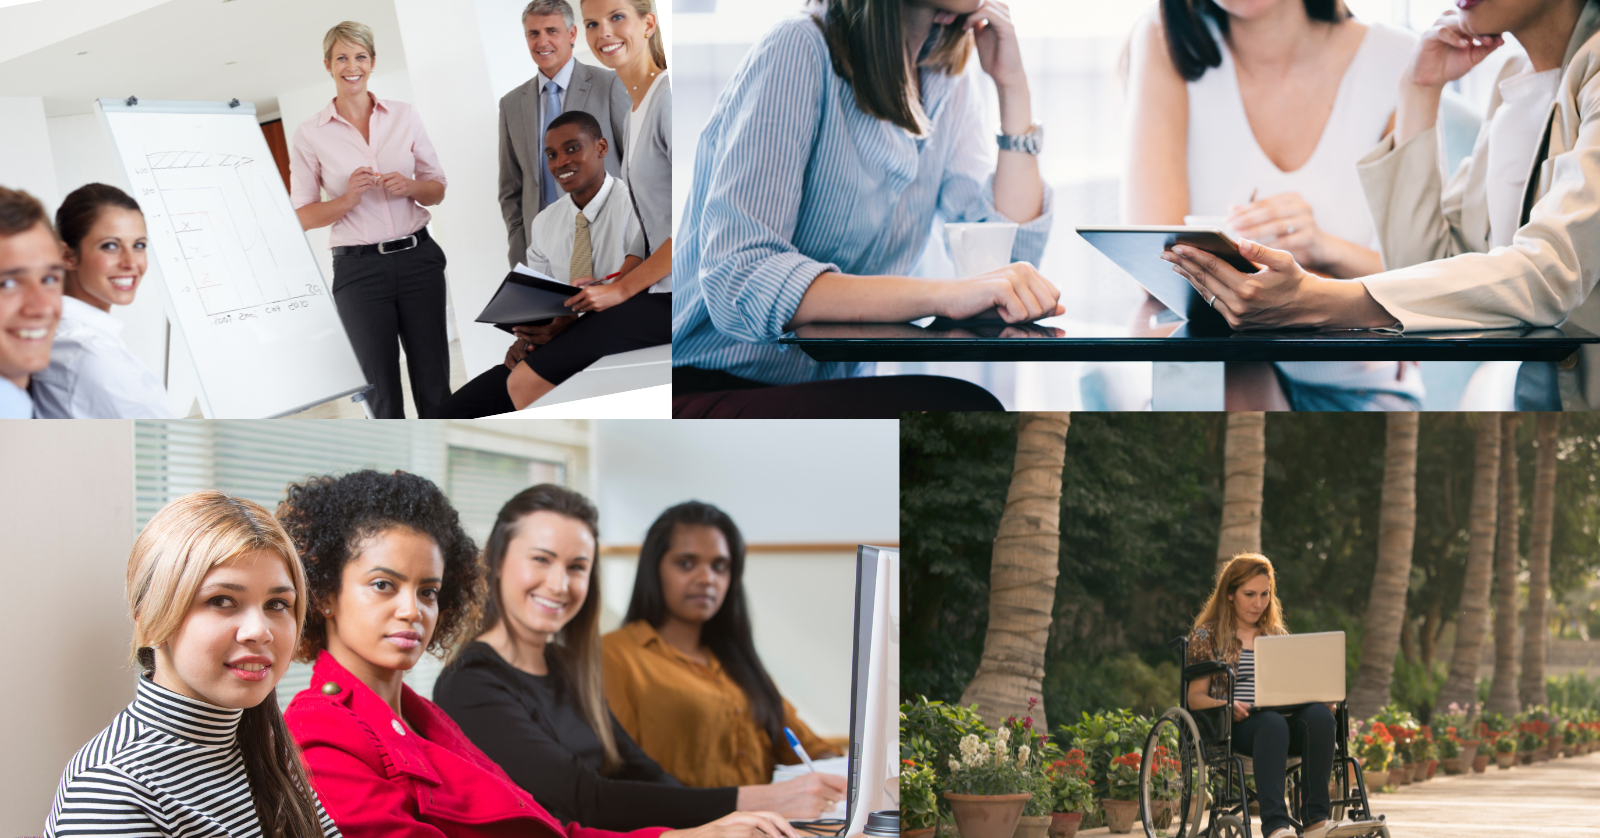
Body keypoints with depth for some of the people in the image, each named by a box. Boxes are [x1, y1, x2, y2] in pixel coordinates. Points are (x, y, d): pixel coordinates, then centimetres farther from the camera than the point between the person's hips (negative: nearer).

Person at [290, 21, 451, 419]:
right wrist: (348, 199, -16)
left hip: (417, 256, 2)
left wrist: (410, 187, -10)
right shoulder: (310, 133, 0)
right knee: (381, 393, 2)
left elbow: (437, 189, 11)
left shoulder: (403, 116, 6)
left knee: (434, 383, 2)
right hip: (358, 268, -2)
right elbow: (304, 215, 1)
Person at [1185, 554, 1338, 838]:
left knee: (1319, 715, -31)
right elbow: (1196, 697, 5)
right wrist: (1226, 705, -17)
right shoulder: (1208, 636, 12)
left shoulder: (1277, 634, 26)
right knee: (1272, 722, -40)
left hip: (1285, 716, 4)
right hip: (1235, 726, -4)